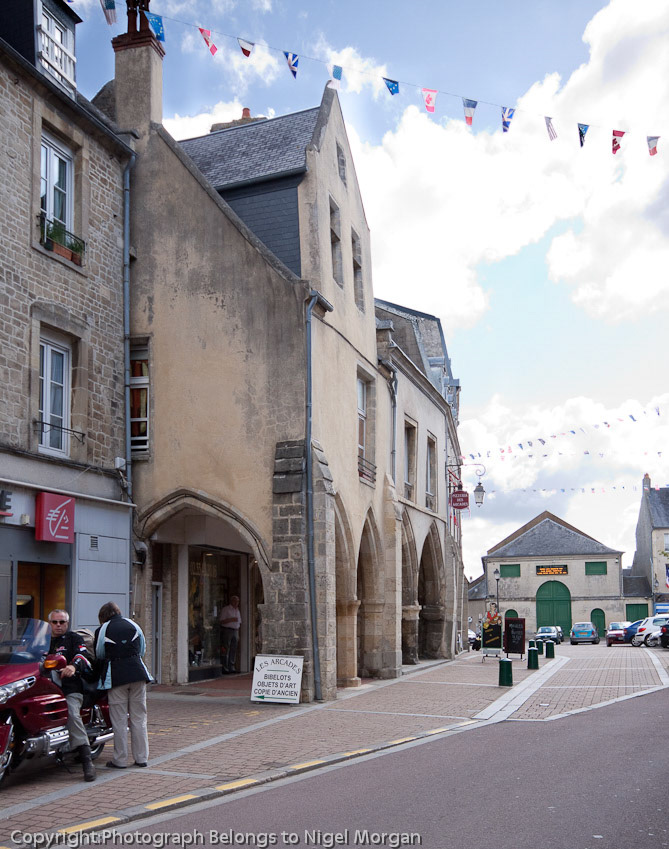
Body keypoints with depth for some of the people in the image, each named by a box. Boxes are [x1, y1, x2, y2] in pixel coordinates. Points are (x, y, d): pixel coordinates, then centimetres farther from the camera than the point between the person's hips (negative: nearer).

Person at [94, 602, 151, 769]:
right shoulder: (133, 625, 11)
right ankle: (141, 758, 12)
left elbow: (99, 655, 10)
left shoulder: (102, 630, 2)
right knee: (139, 718, 8)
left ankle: (120, 760, 7)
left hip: (116, 675, -3)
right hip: (137, 673, 3)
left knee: (119, 719, 3)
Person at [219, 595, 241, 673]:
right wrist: (231, 619, -19)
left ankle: (231, 668, 10)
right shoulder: (225, 609, -3)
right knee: (226, 650, -8)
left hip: (235, 631, 7)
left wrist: (238, 635, 18)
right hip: (227, 631, -7)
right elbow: (221, 621, -9)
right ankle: (225, 669, -7)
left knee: (233, 651, 5)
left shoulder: (237, 610, 19)